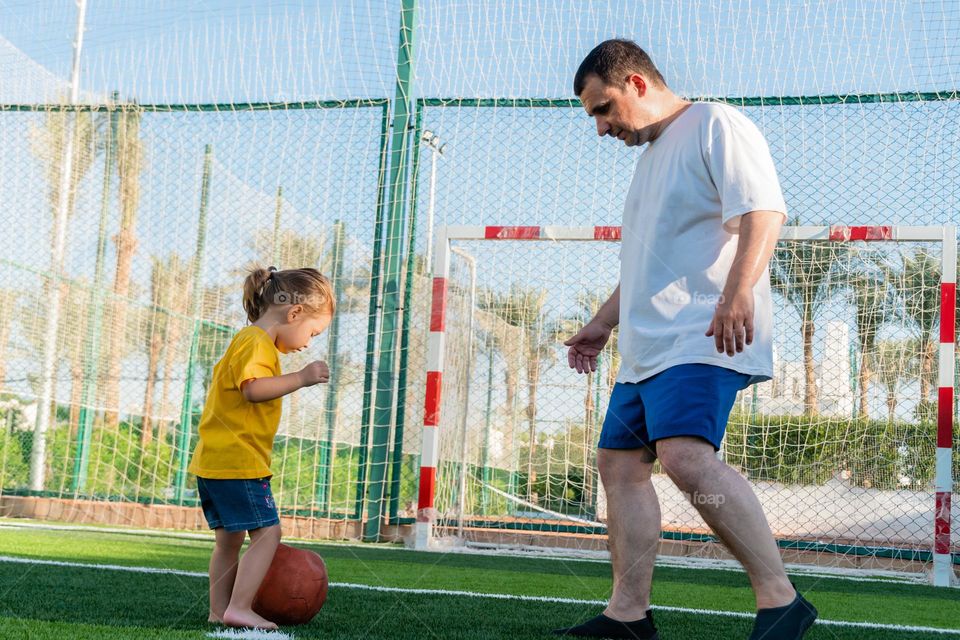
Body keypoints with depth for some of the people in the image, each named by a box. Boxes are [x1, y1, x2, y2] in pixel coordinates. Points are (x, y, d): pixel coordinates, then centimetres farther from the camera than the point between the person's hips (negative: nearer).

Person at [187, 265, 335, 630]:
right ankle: (239, 608, -9)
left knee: (230, 537, 15)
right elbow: (253, 388, -27)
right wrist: (300, 378, -27)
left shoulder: (247, 341, 21)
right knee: (267, 532, -7)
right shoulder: (257, 342, -13)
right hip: (237, 463, -11)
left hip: (213, 462, 11)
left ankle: (219, 611, 20)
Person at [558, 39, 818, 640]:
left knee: (685, 455, -27)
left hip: (703, 338, -10)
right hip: (649, 344, 10)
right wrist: (604, 322, 34)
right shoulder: (651, 157, 26)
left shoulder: (714, 125, -3)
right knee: (619, 461, 6)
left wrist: (738, 292, -30)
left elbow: (763, 210, -17)